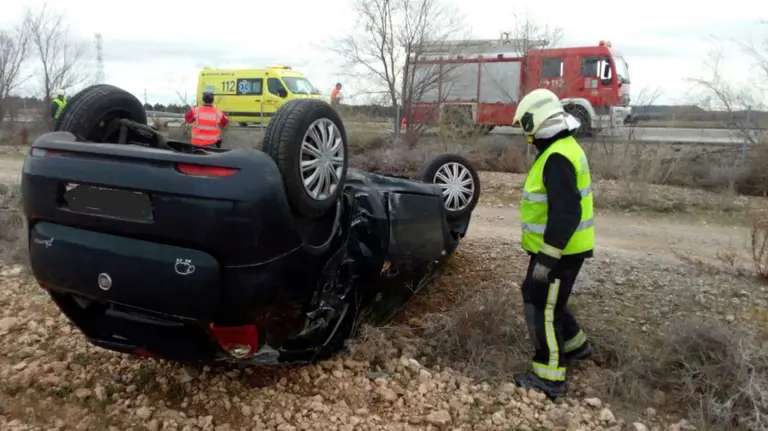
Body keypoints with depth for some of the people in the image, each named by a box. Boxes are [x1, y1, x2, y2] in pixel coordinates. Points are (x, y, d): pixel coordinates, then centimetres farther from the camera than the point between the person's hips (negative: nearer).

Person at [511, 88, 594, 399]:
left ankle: (550, 379, 8)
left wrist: (546, 258, -27)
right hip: (561, 247, 10)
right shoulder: (563, 148, 11)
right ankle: (575, 345, 42)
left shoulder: (557, 157, -24)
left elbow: (565, 213, -29)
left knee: (540, 308, -2)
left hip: (559, 251, -10)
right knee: (547, 299, 25)